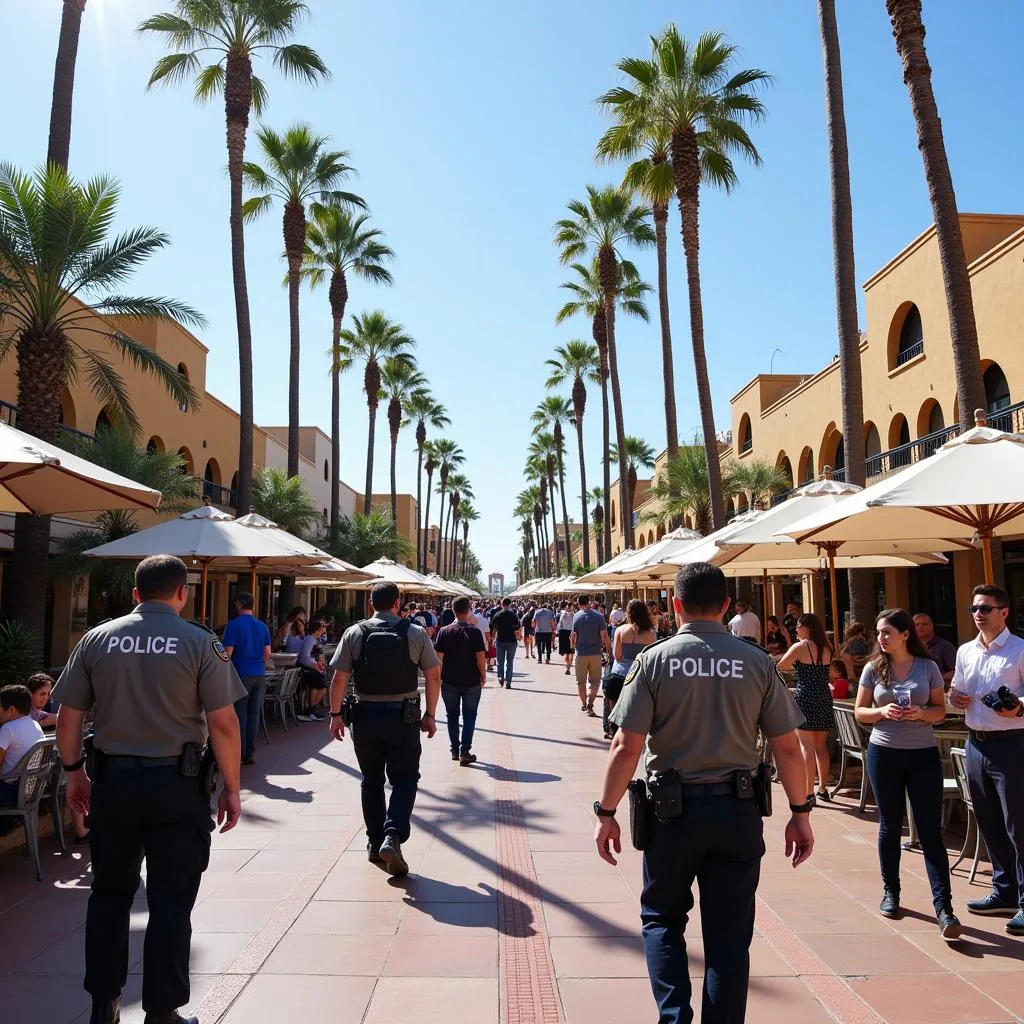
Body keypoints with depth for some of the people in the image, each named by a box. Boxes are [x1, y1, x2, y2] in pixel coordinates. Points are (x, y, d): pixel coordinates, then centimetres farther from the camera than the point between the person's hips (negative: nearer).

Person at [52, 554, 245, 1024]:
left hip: (112, 779, 4)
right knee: (170, 901, 8)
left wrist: (74, 772, 17)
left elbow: (67, 719, 3)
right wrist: (231, 788, -2)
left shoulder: (96, 639, 1)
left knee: (110, 892, 20)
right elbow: (223, 724, -12)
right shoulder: (200, 642, -9)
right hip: (177, 782, -3)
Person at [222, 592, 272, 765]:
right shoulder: (262, 626, 7)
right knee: (254, 713, 7)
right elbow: (268, 652, 9)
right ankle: (251, 753, 10)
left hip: (241, 674, -4)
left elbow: (228, 652, -11)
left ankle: (240, 753, 3)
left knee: (240, 713, 2)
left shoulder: (233, 625, -7)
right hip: (259, 675, 4)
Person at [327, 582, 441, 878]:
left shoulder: (354, 633, -2)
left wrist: (335, 714, 5)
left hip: (365, 715, 2)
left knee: (371, 780, 16)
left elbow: (338, 679, -3)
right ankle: (392, 835, -11)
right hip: (403, 716, -2)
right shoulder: (416, 633, -3)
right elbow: (433, 676, -2)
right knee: (404, 779, 8)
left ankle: (375, 844, 24)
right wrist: (430, 714, 7)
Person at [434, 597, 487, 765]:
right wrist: (483, 675, 1)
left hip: (449, 681, 2)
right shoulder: (474, 631, -11)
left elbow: (439, 657, -5)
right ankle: (464, 752, 4)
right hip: (471, 681, -2)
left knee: (452, 715, 15)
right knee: (469, 716, 9)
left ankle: (455, 750, 20)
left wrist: (439, 676, 6)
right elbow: (480, 656, -12)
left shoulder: (444, 631, -5)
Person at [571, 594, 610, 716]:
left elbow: (574, 635, -5)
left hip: (581, 653, 0)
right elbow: (604, 635, -10)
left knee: (581, 681, 15)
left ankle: (583, 704, 25)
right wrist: (607, 648, 2)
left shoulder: (576, 616, -5)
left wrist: (573, 645, 13)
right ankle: (590, 705, -5)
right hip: (596, 652, 0)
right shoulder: (598, 616, -6)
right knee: (595, 681, 9)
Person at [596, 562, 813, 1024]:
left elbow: (626, 746, -11)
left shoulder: (653, 660, -8)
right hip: (737, 811, 2)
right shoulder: (757, 662, -3)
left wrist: (606, 813, -2)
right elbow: (788, 748, -1)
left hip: (673, 808, -1)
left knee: (662, 918, 19)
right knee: (729, 934, 14)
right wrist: (800, 813, 11)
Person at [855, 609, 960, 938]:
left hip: (924, 754, -1)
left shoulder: (928, 667, -1)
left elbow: (940, 711, 3)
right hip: (883, 754, 1)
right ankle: (890, 892, 26)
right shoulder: (873, 668, 0)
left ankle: (943, 907, 0)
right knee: (890, 826, 11)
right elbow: (859, 712, 3)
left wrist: (921, 713, -18)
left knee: (931, 830, -2)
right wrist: (882, 711, -17)